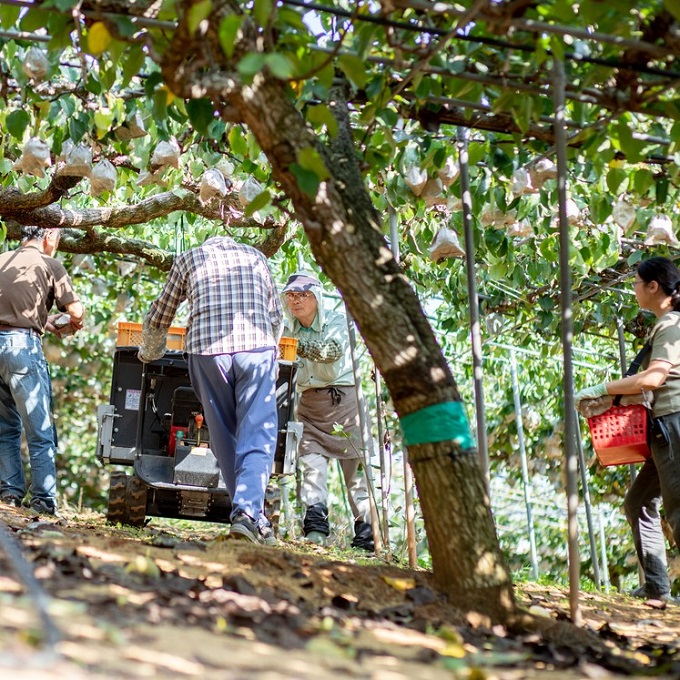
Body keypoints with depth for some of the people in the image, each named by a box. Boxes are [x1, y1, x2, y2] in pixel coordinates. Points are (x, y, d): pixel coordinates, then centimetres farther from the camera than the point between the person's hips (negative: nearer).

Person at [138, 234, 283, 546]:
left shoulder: (188, 258, 22)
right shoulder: (255, 256, 25)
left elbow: (157, 320, 25)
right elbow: (276, 317, 31)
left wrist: (149, 353, 43)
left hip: (206, 348, 0)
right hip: (257, 346, 0)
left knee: (224, 436, 11)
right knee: (258, 434, -2)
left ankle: (245, 510, 10)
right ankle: (248, 511, -17)